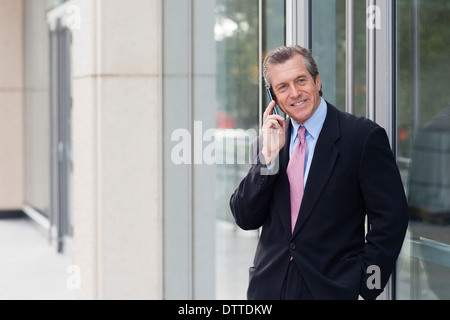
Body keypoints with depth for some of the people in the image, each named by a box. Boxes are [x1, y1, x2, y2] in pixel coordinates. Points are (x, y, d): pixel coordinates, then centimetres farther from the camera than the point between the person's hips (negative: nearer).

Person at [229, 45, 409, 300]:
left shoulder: (364, 136, -6)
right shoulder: (267, 142, 8)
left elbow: (391, 218, -6)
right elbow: (245, 219, 3)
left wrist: (362, 284, -9)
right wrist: (268, 156, -8)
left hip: (332, 289, -4)